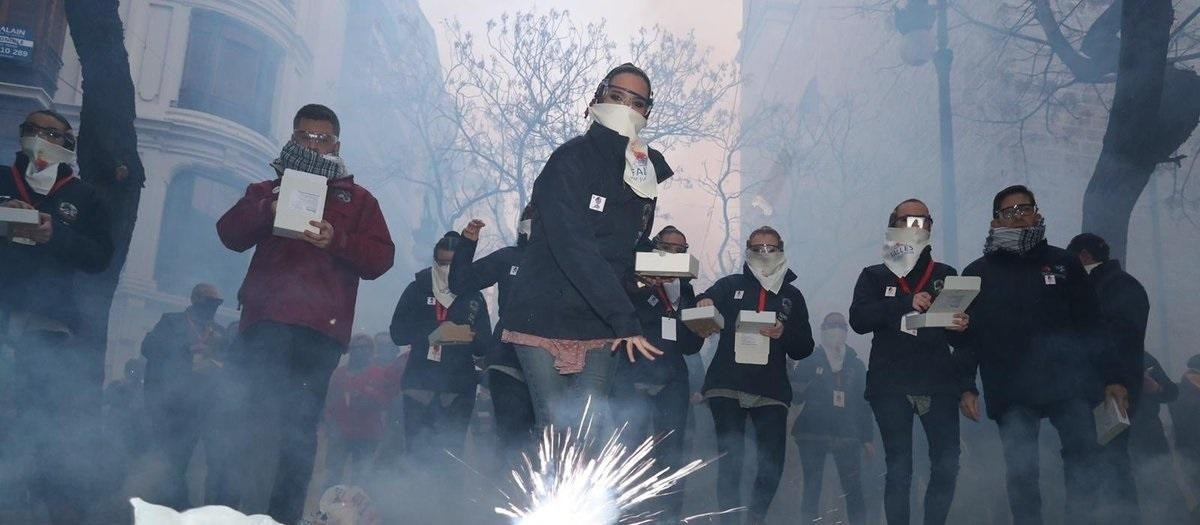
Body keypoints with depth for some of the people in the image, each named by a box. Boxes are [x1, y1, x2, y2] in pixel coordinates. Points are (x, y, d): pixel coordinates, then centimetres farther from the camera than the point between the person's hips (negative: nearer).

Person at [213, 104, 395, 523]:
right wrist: (266, 211, -12)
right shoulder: (267, 190, 22)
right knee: (243, 415, -7)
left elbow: (381, 258, 6)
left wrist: (338, 240, -12)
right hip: (265, 320, 1)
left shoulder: (358, 199, 19)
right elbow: (230, 234, 6)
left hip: (321, 330, -1)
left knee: (300, 428, 0)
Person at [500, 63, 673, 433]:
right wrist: (624, 319, -28)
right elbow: (572, 247, -23)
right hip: (544, 316, -5)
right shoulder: (571, 160, -13)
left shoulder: (647, 169, 7)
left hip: (601, 323, 5)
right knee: (555, 427, -6)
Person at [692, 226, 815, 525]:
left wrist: (784, 334, -10)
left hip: (771, 389, 2)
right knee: (730, 456, -5)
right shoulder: (730, 285, 11)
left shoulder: (792, 295, 15)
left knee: (773, 460, -4)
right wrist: (702, 305, -32)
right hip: (727, 385, -1)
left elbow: (804, 348, 11)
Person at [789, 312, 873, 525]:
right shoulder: (808, 361, 5)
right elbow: (795, 398, 2)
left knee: (854, 491, -3)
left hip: (846, 435, 2)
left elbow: (864, 404, 14)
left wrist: (868, 437, 11)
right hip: (812, 435, -2)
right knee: (812, 490, 1)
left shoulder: (856, 365, 13)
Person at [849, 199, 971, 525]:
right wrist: (907, 303, -17)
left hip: (939, 384, 2)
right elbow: (858, 320, -6)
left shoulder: (946, 275, 18)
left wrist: (962, 327, -10)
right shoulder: (875, 276, 12)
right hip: (891, 387, -2)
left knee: (947, 466, -5)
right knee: (898, 468, -1)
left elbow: (962, 338, 15)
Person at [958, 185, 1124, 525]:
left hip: (1070, 384, 1)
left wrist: (1111, 377, 4)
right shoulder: (978, 273, 8)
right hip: (1012, 393, -1)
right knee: (1020, 472, -1)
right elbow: (966, 335, 4)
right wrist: (965, 387, -5)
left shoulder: (1063, 263, 12)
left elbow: (1091, 325, 10)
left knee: (1083, 456, 0)